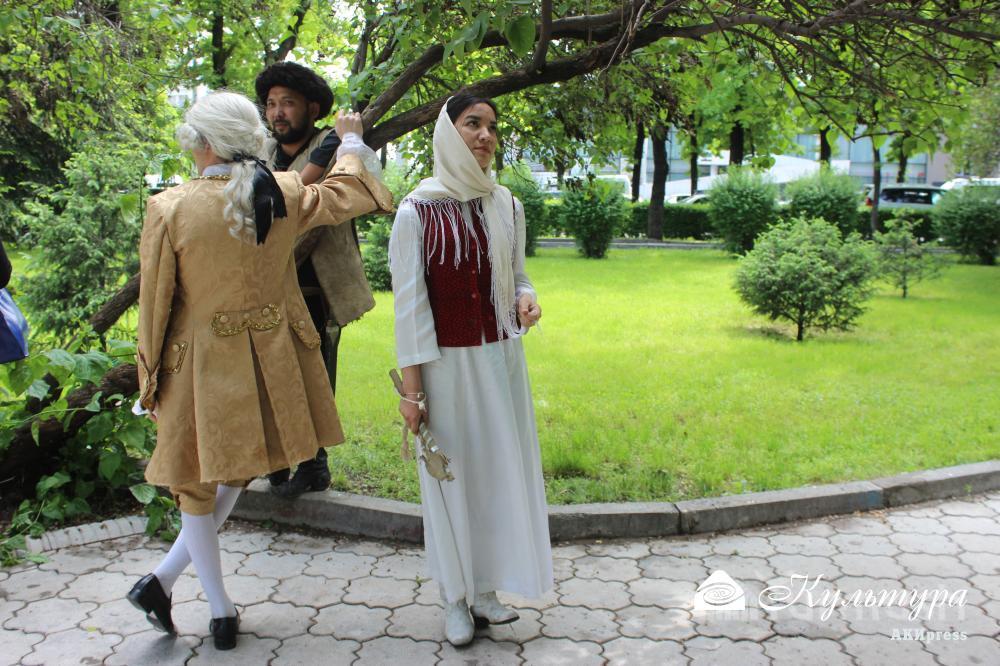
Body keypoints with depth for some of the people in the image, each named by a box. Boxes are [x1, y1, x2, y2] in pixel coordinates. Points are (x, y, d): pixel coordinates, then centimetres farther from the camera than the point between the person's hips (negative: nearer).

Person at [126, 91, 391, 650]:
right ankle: (165, 578, 26)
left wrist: (151, 380, 5)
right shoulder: (286, 195, -6)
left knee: (198, 483, 15)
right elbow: (346, 194, 13)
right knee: (237, 472, 21)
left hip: (202, 365, -3)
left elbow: (155, 304, -8)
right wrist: (350, 143, 32)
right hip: (271, 363, 3)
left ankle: (222, 611, 24)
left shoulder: (170, 208, -14)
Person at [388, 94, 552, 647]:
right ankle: (455, 598, 25)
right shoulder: (418, 211, -10)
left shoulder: (506, 206, 3)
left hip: (500, 359, 4)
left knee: (499, 470, 10)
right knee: (450, 475, 7)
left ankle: (486, 588, 28)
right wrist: (411, 388, -11)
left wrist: (525, 301, -10)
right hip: (446, 363, -4)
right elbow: (409, 301, -10)